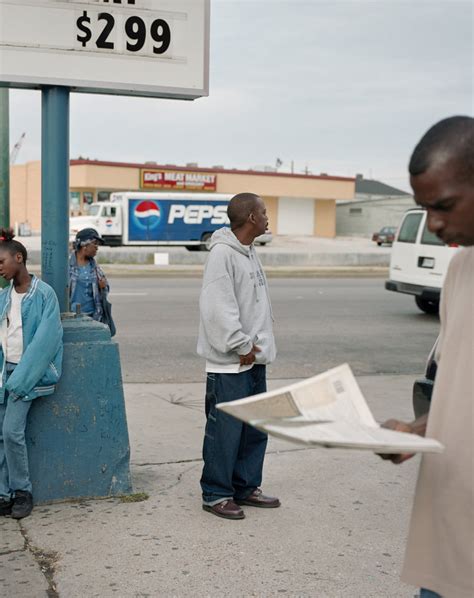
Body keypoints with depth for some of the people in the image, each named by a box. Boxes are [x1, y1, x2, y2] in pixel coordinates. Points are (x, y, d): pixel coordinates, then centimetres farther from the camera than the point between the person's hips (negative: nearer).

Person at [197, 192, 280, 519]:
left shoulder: (250, 252, 14)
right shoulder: (222, 253, -16)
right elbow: (218, 309, -22)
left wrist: (255, 345, 9)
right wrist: (242, 346, -17)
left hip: (254, 358, 10)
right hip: (229, 362, -9)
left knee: (255, 429, 16)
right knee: (225, 431, -1)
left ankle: (246, 487, 28)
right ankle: (216, 494, 11)